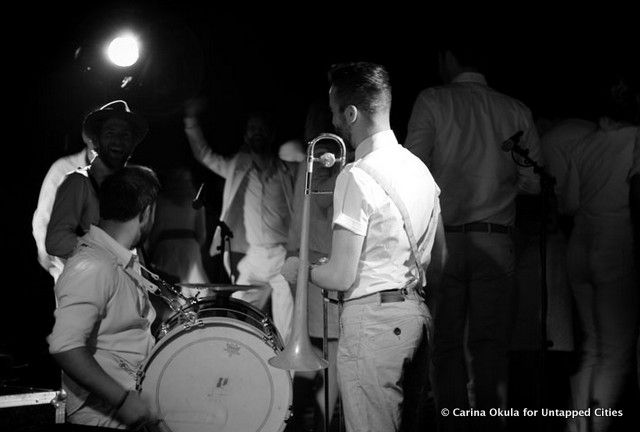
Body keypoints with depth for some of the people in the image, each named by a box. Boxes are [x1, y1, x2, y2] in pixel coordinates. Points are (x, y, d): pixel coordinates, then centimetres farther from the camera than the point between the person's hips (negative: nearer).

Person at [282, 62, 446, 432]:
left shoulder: (358, 177, -15)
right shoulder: (418, 166, 11)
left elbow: (341, 277, -16)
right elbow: (439, 257, 18)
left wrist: (299, 269, 2)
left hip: (373, 316, -9)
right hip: (417, 313, 9)